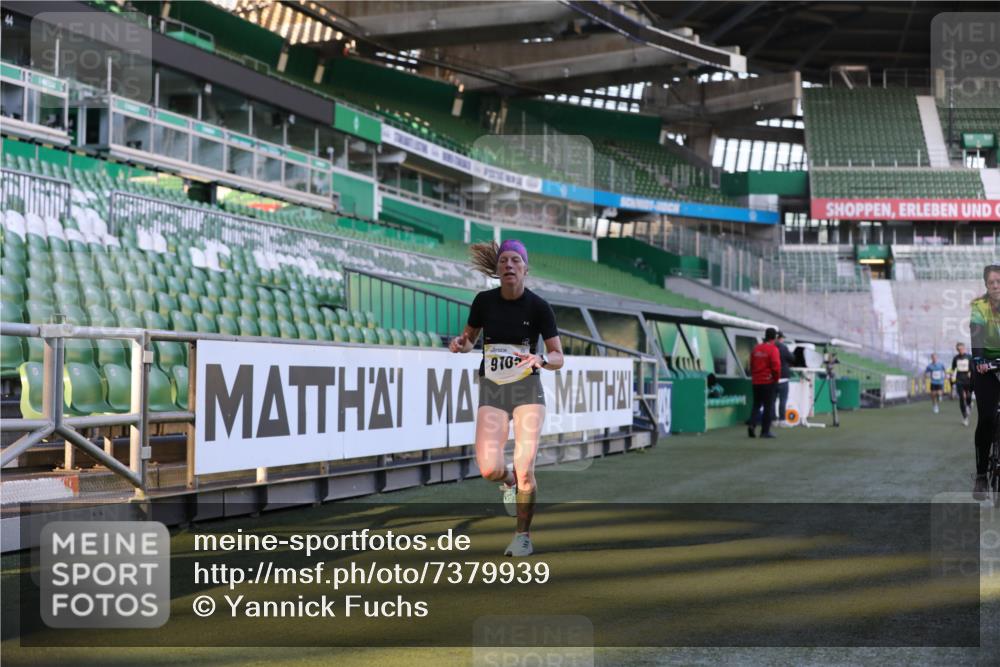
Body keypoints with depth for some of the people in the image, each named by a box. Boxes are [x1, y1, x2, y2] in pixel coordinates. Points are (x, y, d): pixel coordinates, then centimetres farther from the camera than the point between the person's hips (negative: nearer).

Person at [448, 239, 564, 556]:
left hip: (527, 389, -1)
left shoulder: (539, 307, -8)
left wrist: (541, 359, -27)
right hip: (492, 390, 2)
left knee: (524, 470, -11)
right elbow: (470, 339, 13)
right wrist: (460, 343, -10)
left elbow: (558, 358, -5)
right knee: (489, 469, -15)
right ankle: (509, 480, 24)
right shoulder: (484, 301, -2)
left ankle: (523, 536, 12)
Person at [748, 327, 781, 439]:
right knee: (768, 407, 3)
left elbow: (751, 364, 11)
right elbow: (776, 366, -18)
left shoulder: (756, 348, 6)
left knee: (756, 405, 14)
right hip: (769, 382, -5)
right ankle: (765, 431, 3)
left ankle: (752, 424, -7)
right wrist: (776, 378, -2)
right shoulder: (773, 349, -13)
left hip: (756, 382, 5)